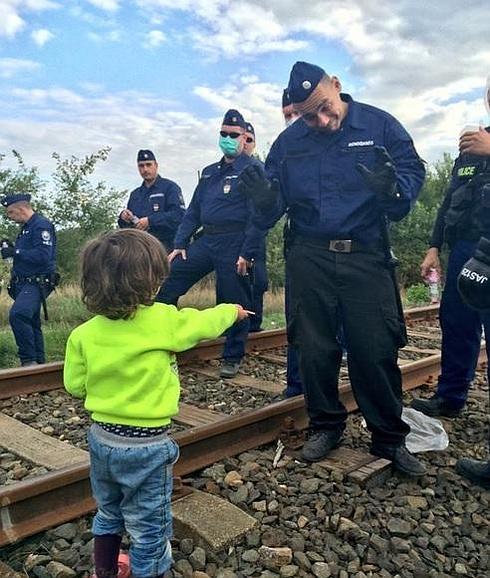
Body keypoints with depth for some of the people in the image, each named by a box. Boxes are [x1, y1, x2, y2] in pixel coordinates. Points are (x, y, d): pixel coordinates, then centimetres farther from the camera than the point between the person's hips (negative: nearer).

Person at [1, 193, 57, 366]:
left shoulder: (42, 225, -12)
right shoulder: (26, 228, 19)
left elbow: (43, 255, -24)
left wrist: (15, 252, -17)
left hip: (37, 283, -10)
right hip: (25, 284, 10)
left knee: (17, 314, -28)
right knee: (30, 324, 13)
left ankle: (29, 360, -20)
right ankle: (39, 363, 23)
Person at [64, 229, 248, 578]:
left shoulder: (83, 334, -8)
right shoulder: (161, 321, -20)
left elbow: (75, 385, 0)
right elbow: (204, 323, -3)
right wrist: (232, 310, 16)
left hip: (102, 439, 6)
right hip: (146, 446, -5)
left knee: (108, 515, 29)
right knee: (148, 529, 13)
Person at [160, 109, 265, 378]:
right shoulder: (209, 172, 19)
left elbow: (258, 215, -12)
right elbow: (193, 211, 18)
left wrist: (247, 254, -18)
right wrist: (180, 244, 9)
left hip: (234, 244, -7)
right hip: (206, 241, 7)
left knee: (234, 301, 2)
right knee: (166, 280, -1)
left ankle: (232, 358, 19)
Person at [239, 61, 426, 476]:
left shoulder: (379, 125, 0)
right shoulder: (289, 141, 6)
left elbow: (413, 171, -2)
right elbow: (278, 199, 7)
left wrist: (392, 189, -25)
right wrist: (266, 198, -17)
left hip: (366, 258, -2)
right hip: (310, 259, 2)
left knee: (376, 351, 0)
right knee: (314, 350, 9)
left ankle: (389, 438, 20)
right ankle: (326, 425, 30)